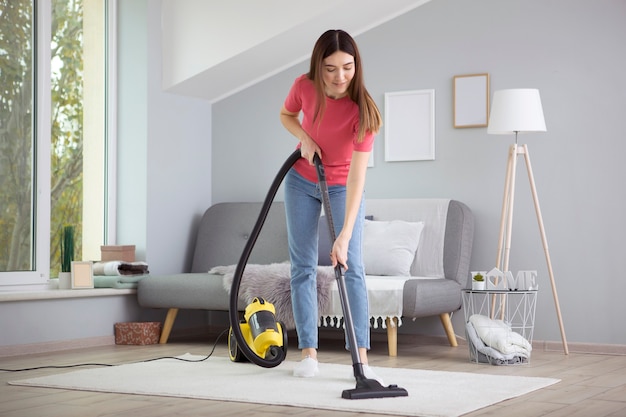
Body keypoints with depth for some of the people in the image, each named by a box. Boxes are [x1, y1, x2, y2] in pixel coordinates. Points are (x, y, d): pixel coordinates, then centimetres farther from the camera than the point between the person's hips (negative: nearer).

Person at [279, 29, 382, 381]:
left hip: (343, 187, -3)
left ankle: (362, 357, -15)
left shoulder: (362, 110, -31)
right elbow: (287, 116, 4)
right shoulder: (304, 86, -20)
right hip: (302, 181, 3)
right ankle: (309, 353, 5)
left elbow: (357, 177, -36)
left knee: (352, 266, -14)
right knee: (303, 266, 1)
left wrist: (344, 236, -43)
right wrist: (305, 138, -18)